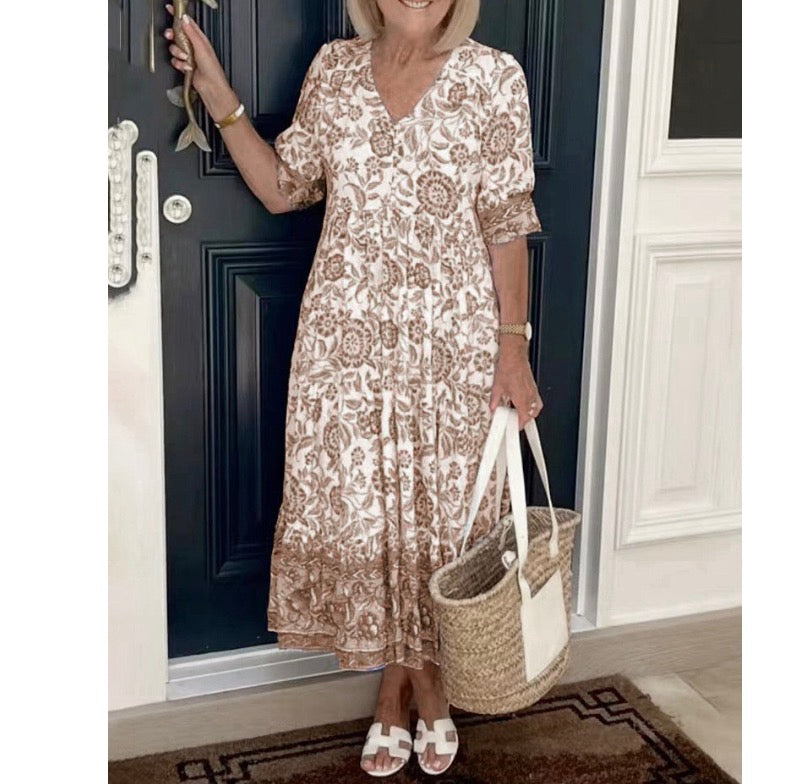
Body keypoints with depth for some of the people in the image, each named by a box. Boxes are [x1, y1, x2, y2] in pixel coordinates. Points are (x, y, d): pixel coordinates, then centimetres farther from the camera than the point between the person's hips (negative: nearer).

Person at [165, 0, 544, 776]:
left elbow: (507, 224, -5)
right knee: (356, 504, 8)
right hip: (345, 336, 3)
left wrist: (513, 346, -7)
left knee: (440, 506, 8)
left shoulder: (493, 77, -5)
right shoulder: (334, 67, 4)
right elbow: (282, 189, 8)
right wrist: (220, 99, -1)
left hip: (451, 342, -2)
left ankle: (424, 671, 32)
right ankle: (395, 676, 28)